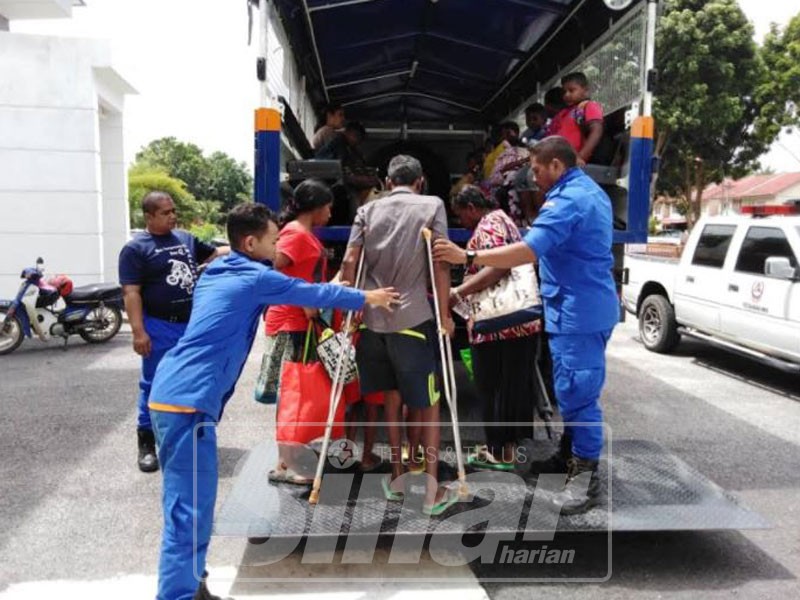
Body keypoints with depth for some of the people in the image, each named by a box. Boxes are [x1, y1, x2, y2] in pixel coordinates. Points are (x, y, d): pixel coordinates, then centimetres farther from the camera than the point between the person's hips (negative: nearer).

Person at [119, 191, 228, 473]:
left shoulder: (185, 238, 10)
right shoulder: (136, 248, -8)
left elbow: (215, 253, 21)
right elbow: (131, 293, -13)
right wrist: (138, 331, -19)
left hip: (193, 324, 6)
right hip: (160, 328, -6)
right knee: (154, 385, 2)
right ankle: (146, 443, 15)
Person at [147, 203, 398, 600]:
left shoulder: (216, 272, 19)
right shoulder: (256, 278, -6)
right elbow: (312, 293, 6)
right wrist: (367, 299, 21)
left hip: (173, 393, 10)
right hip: (188, 401, -10)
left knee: (187, 506, 18)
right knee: (190, 512, -5)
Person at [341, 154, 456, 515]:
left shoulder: (368, 210, 10)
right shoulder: (432, 206, 3)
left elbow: (350, 262, 0)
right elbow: (440, 264, -6)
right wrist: (445, 315, -2)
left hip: (373, 318, 4)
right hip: (413, 318, -3)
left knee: (391, 396, 18)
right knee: (428, 402, 7)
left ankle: (396, 476, 28)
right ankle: (432, 491, 8)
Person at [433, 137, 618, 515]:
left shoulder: (567, 200, -19)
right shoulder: (592, 192, 16)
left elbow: (528, 251, -31)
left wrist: (466, 256, -33)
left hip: (578, 312, -11)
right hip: (587, 307, 11)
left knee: (578, 392, -5)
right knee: (572, 388, 19)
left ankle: (587, 477, 5)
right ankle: (569, 456, 32)